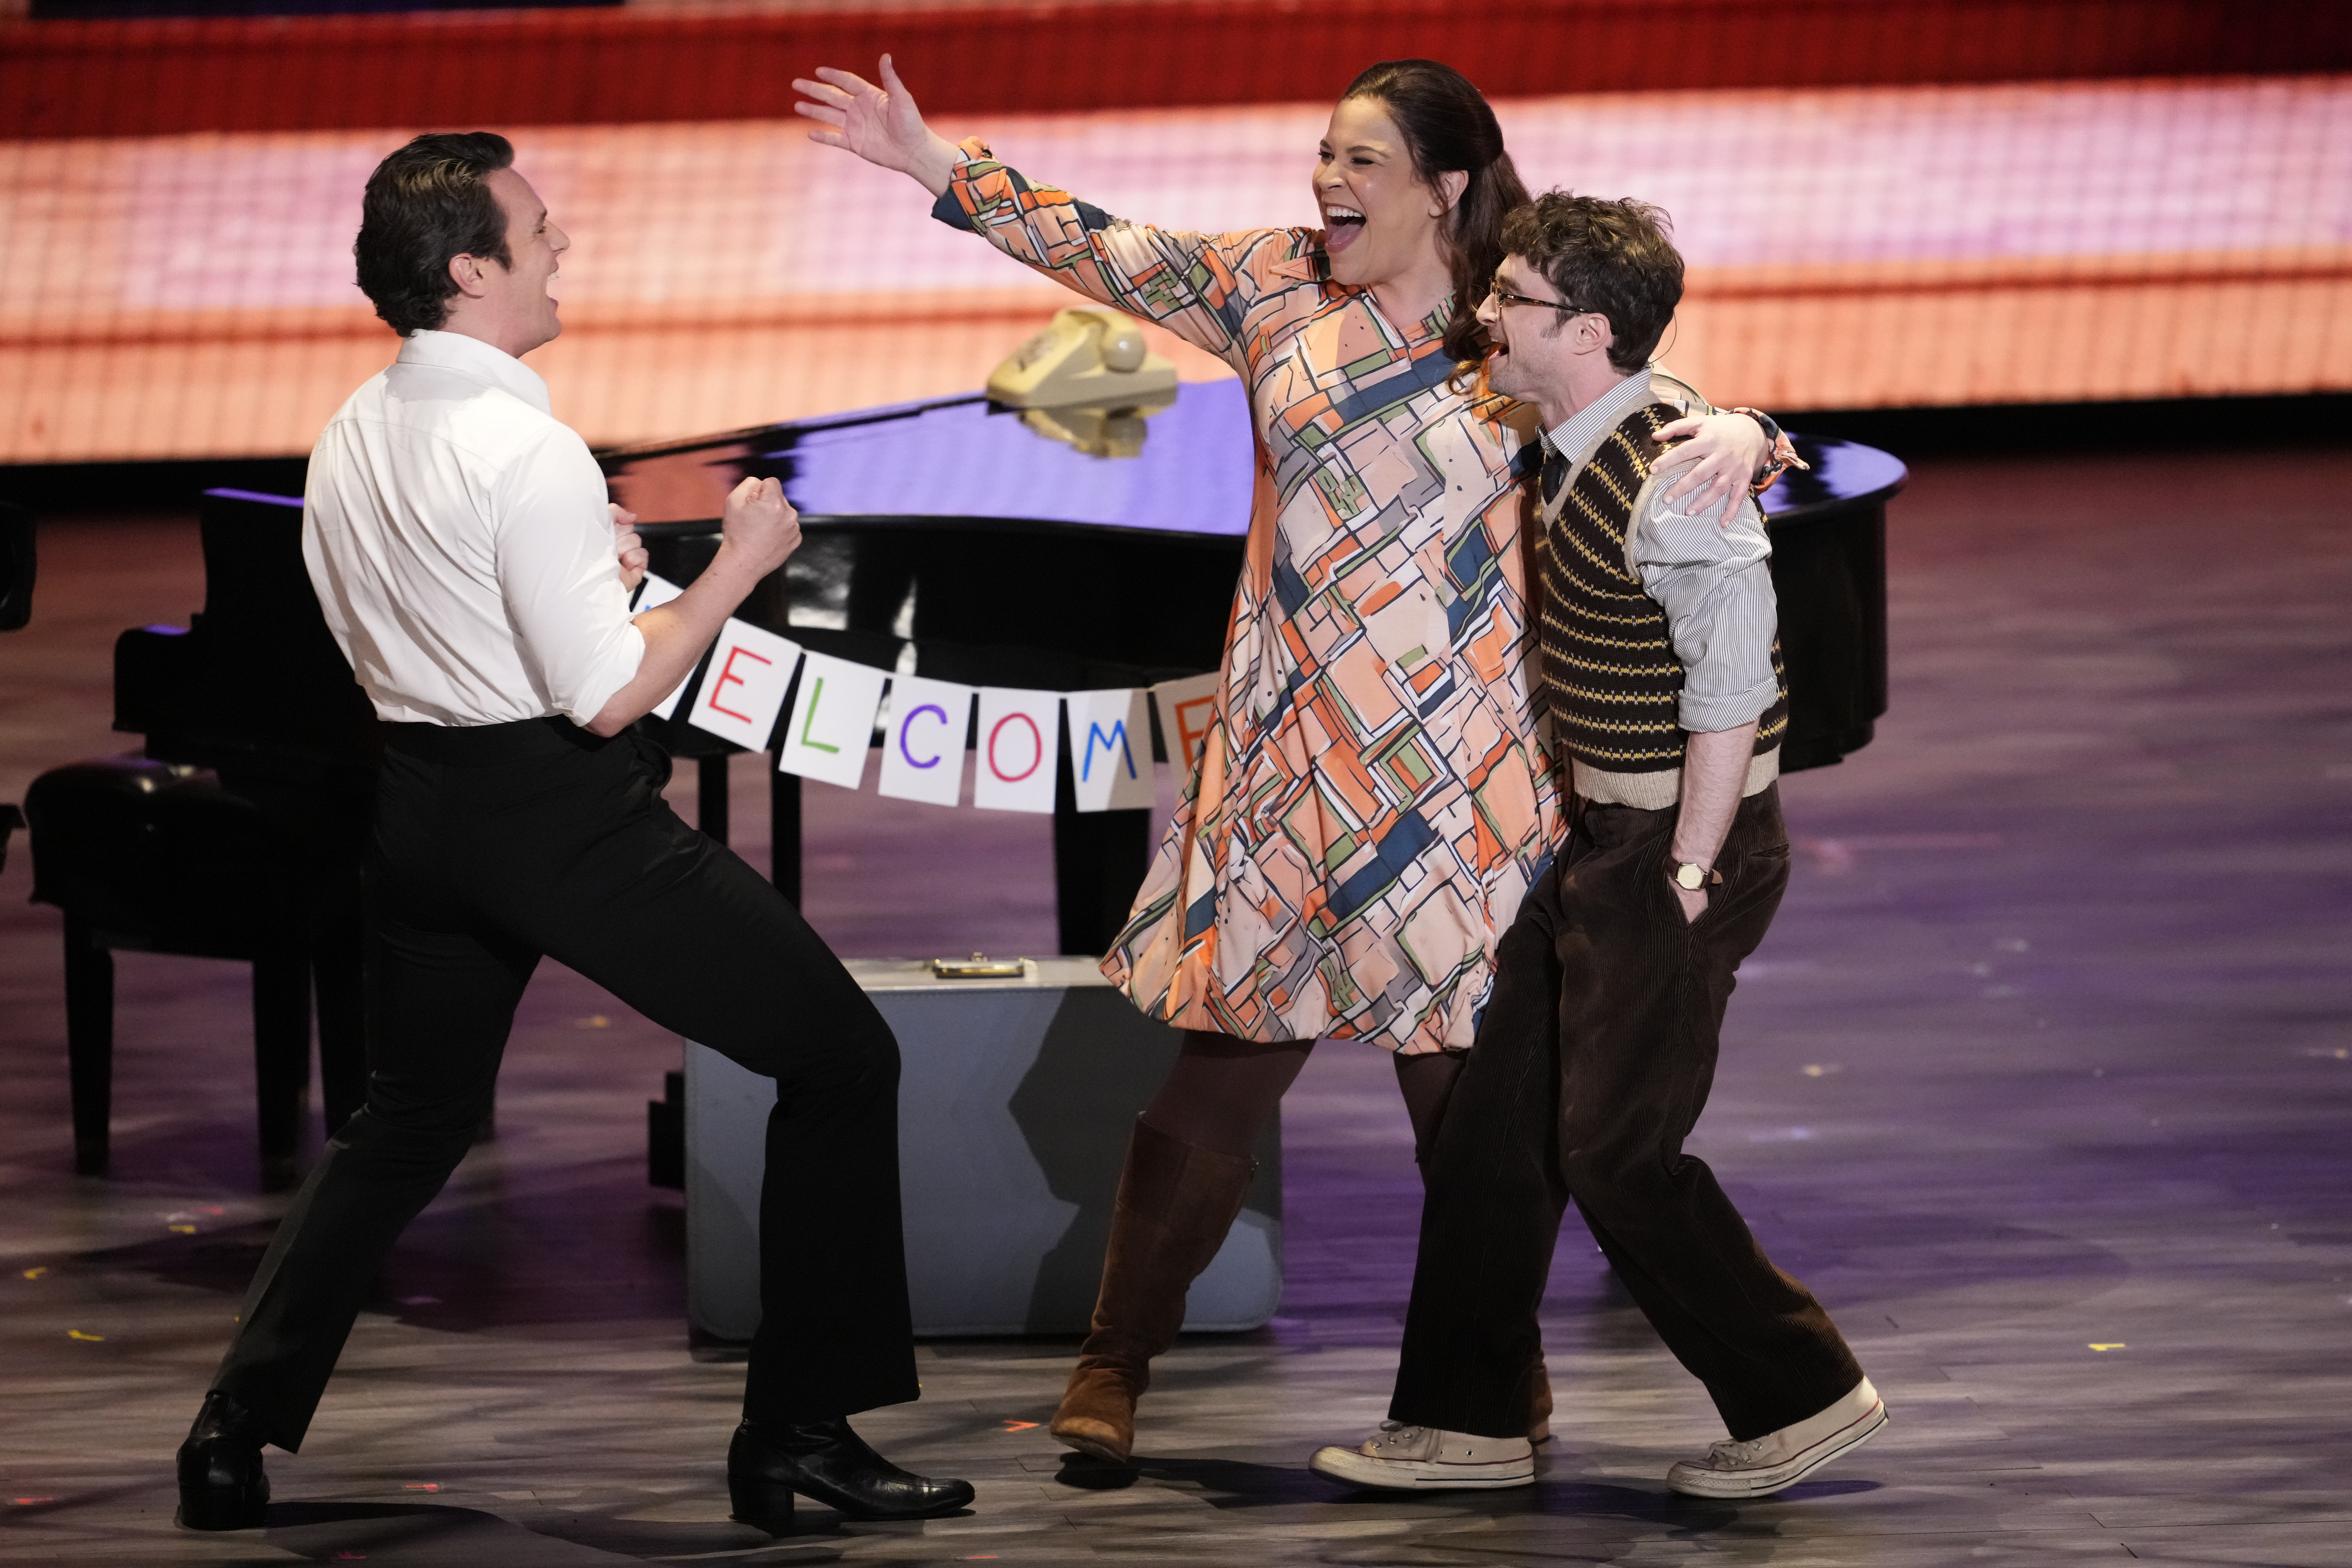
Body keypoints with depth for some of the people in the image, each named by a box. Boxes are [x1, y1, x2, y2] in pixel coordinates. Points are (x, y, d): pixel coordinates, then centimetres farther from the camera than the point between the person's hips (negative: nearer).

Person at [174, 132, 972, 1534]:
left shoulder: (352, 440, 6)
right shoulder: (527, 453, -20)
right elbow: (610, 694, -20)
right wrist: (739, 565, -9)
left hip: (423, 802, 8)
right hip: (566, 813, -8)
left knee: (411, 1119, 25)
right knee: (842, 1059, 3)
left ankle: (240, 1432, 19)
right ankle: (799, 1433, 1)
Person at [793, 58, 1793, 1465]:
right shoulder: (1281, 289, 7)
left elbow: (1666, 413, 1)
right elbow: (1112, 255, 10)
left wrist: (1737, 431, -23)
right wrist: (937, 167, 8)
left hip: (1461, 762, -1)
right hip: (1297, 752, 1)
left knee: (1470, 1073, 4)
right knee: (1227, 1063, 0)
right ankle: (1117, 1361, 9)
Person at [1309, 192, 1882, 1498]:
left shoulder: (1675, 484, -23)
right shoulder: (1579, 448, 5)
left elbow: (1732, 691, -21)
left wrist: (1687, 876, -17)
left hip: (1673, 844, -9)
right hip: (1597, 837, 9)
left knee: (1616, 1152, -3)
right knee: (1495, 1119, 11)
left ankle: (1802, 1397, 11)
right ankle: (1465, 1420, 19)